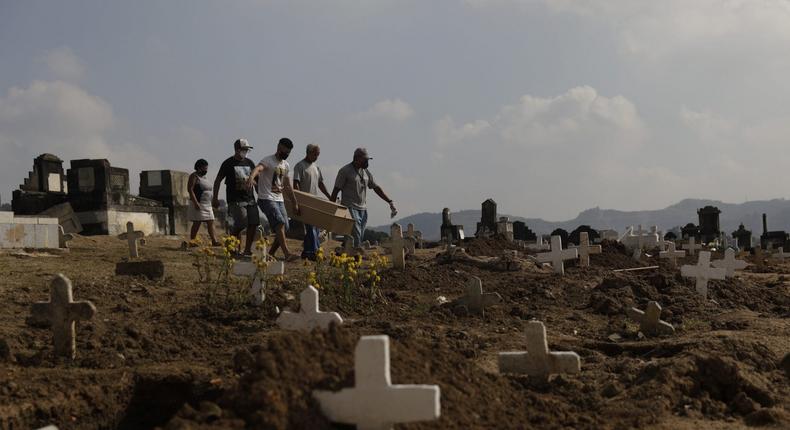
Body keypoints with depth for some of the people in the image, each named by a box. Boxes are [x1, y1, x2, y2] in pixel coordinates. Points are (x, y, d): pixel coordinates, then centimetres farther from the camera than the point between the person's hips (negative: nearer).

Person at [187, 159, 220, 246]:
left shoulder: (204, 177, 19)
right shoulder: (194, 176, -7)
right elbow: (190, 190, -16)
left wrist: (212, 205, 20)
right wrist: (196, 203, -24)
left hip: (207, 205, 8)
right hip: (198, 205, -8)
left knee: (211, 222, -1)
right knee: (196, 224, -7)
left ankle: (214, 241, -5)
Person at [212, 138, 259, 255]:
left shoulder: (249, 163, 14)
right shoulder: (228, 163, -1)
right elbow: (218, 181, 4)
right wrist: (215, 198, 1)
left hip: (250, 199, 5)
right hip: (235, 200, -5)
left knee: (253, 224, -5)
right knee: (241, 224, -16)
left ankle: (247, 250, 5)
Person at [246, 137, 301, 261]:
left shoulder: (286, 165, 16)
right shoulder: (268, 161, -10)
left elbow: (287, 186, 25)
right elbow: (258, 168, -33)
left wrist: (295, 203, 27)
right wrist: (251, 177, -56)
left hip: (279, 200, 8)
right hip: (267, 199, -8)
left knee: (285, 228, 3)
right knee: (280, 223, -23)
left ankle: (271, 254, 15)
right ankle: (287, 253, -30)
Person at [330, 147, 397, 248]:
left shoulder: (366, 172, 15)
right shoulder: (345, 171, -5)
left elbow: (377, 188, 19)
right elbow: (336, 191, -5)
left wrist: (390, 202, 14)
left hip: (363, 210, 7)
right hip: (350, 209, -7)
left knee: (359, 239, 4)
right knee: (355, 237, -19)